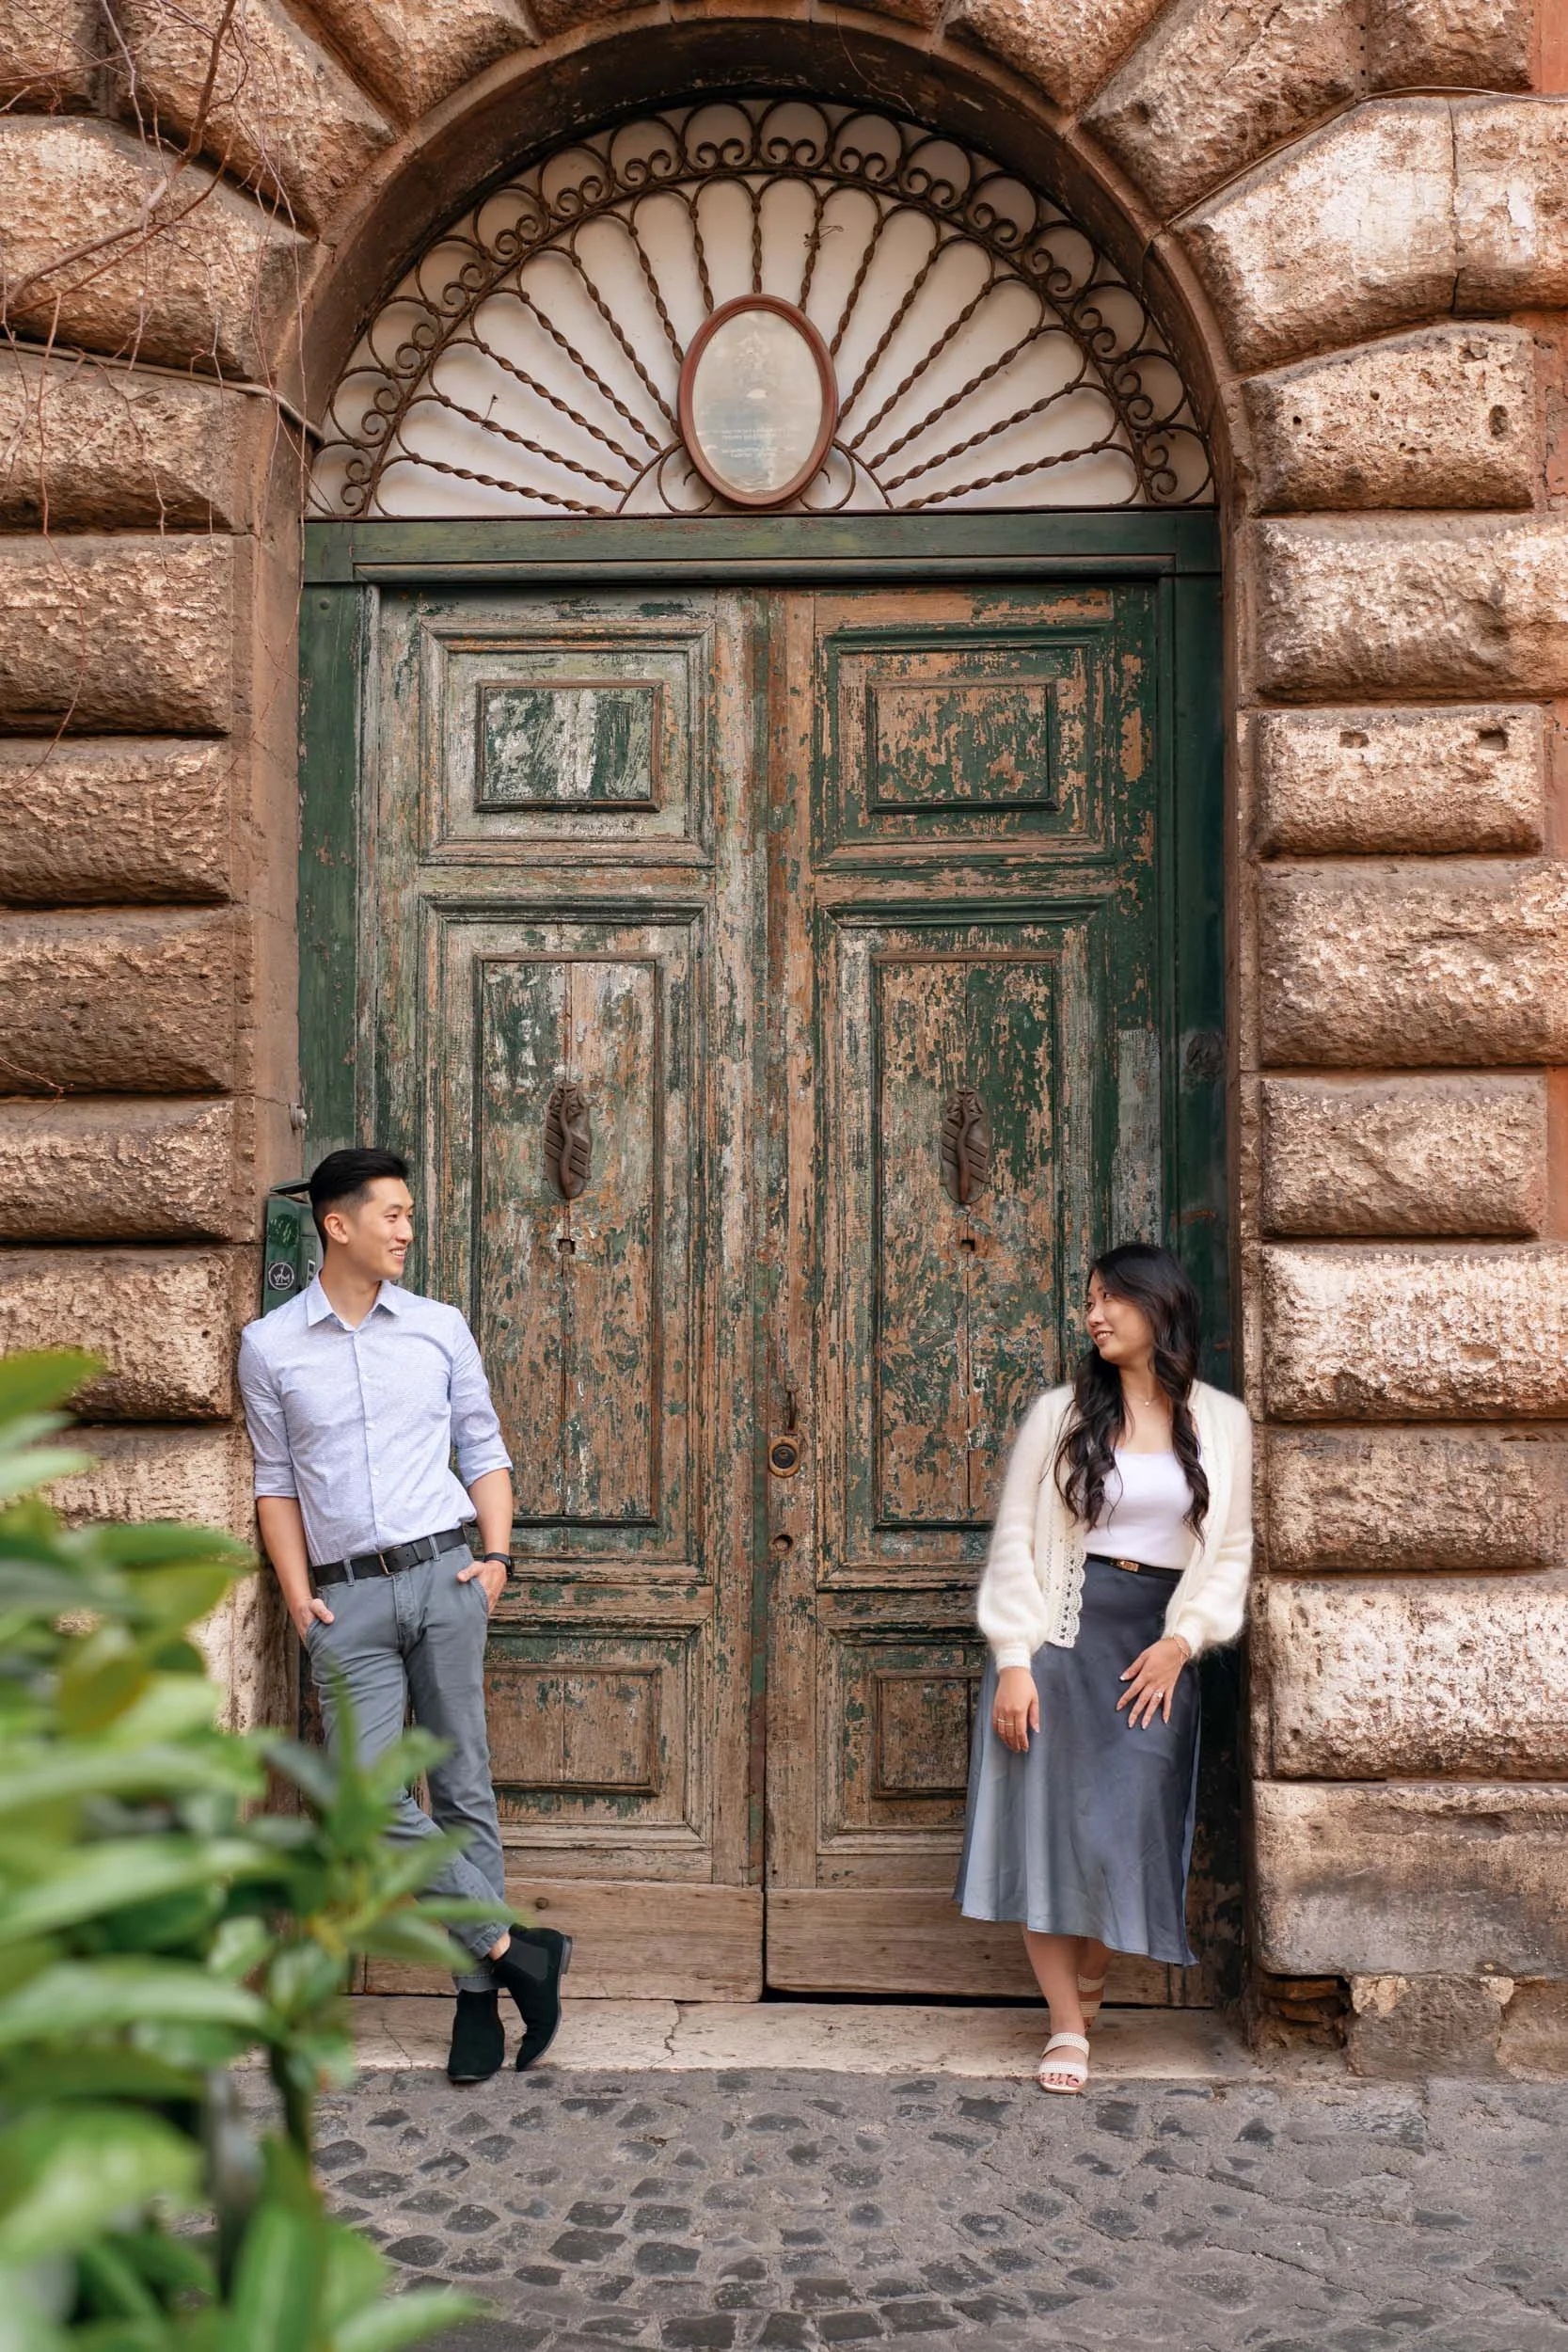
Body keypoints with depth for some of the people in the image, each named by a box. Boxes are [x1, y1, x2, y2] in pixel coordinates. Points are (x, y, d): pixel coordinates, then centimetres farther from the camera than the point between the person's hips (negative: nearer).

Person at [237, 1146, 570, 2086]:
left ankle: (479, 1994, 13)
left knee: (463, 1787, 3)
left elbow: (485, 1451, 12)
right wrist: (298, 1596, 2)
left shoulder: (441, 1328, 7)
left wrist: (495, 1556, 0)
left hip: (444, 1578, 0)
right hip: (347, 1597, 0)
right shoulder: (269, 1347, 5)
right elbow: (276, 1479, 9)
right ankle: (516, 1949, 2)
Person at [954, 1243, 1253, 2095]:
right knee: (1046, 1822, -2)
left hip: (1154, 1649, 1)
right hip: (1059, 1632, -1)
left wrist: (1183, 1640, -7)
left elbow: (1231, 1550, 7)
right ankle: (1068, 2027, 11)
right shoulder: (1060, 1415, 1)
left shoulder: (1222, 1423, 6)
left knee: (1128, 1829, 1)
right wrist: (1012, 1662, -9)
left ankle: (1087, 1985, 28)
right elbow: (1013, 1542, -1)